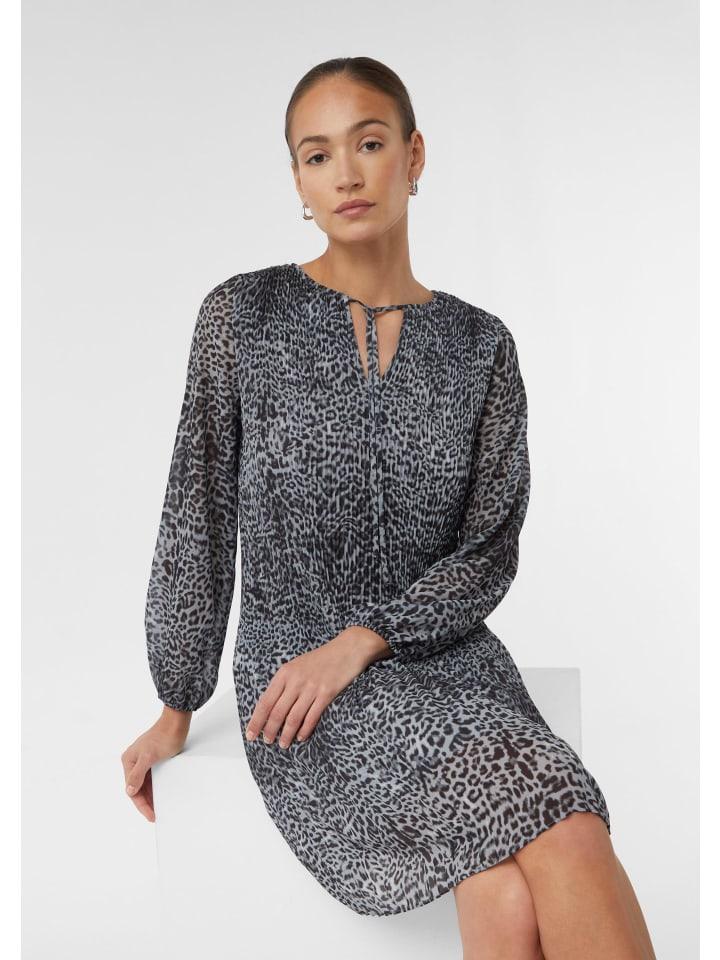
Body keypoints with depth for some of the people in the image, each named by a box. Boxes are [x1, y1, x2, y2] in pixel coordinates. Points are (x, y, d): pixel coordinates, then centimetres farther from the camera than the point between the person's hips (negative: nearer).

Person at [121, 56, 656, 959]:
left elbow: (490, 551, 3)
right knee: (565, 841, -27)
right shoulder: (244, 314, 1)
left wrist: (359, 641, -12)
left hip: (445, 654, 3)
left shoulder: (479, 344, 7)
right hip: (293, 662, -2)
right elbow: (197, 519, 2)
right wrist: (176, 707, 4)